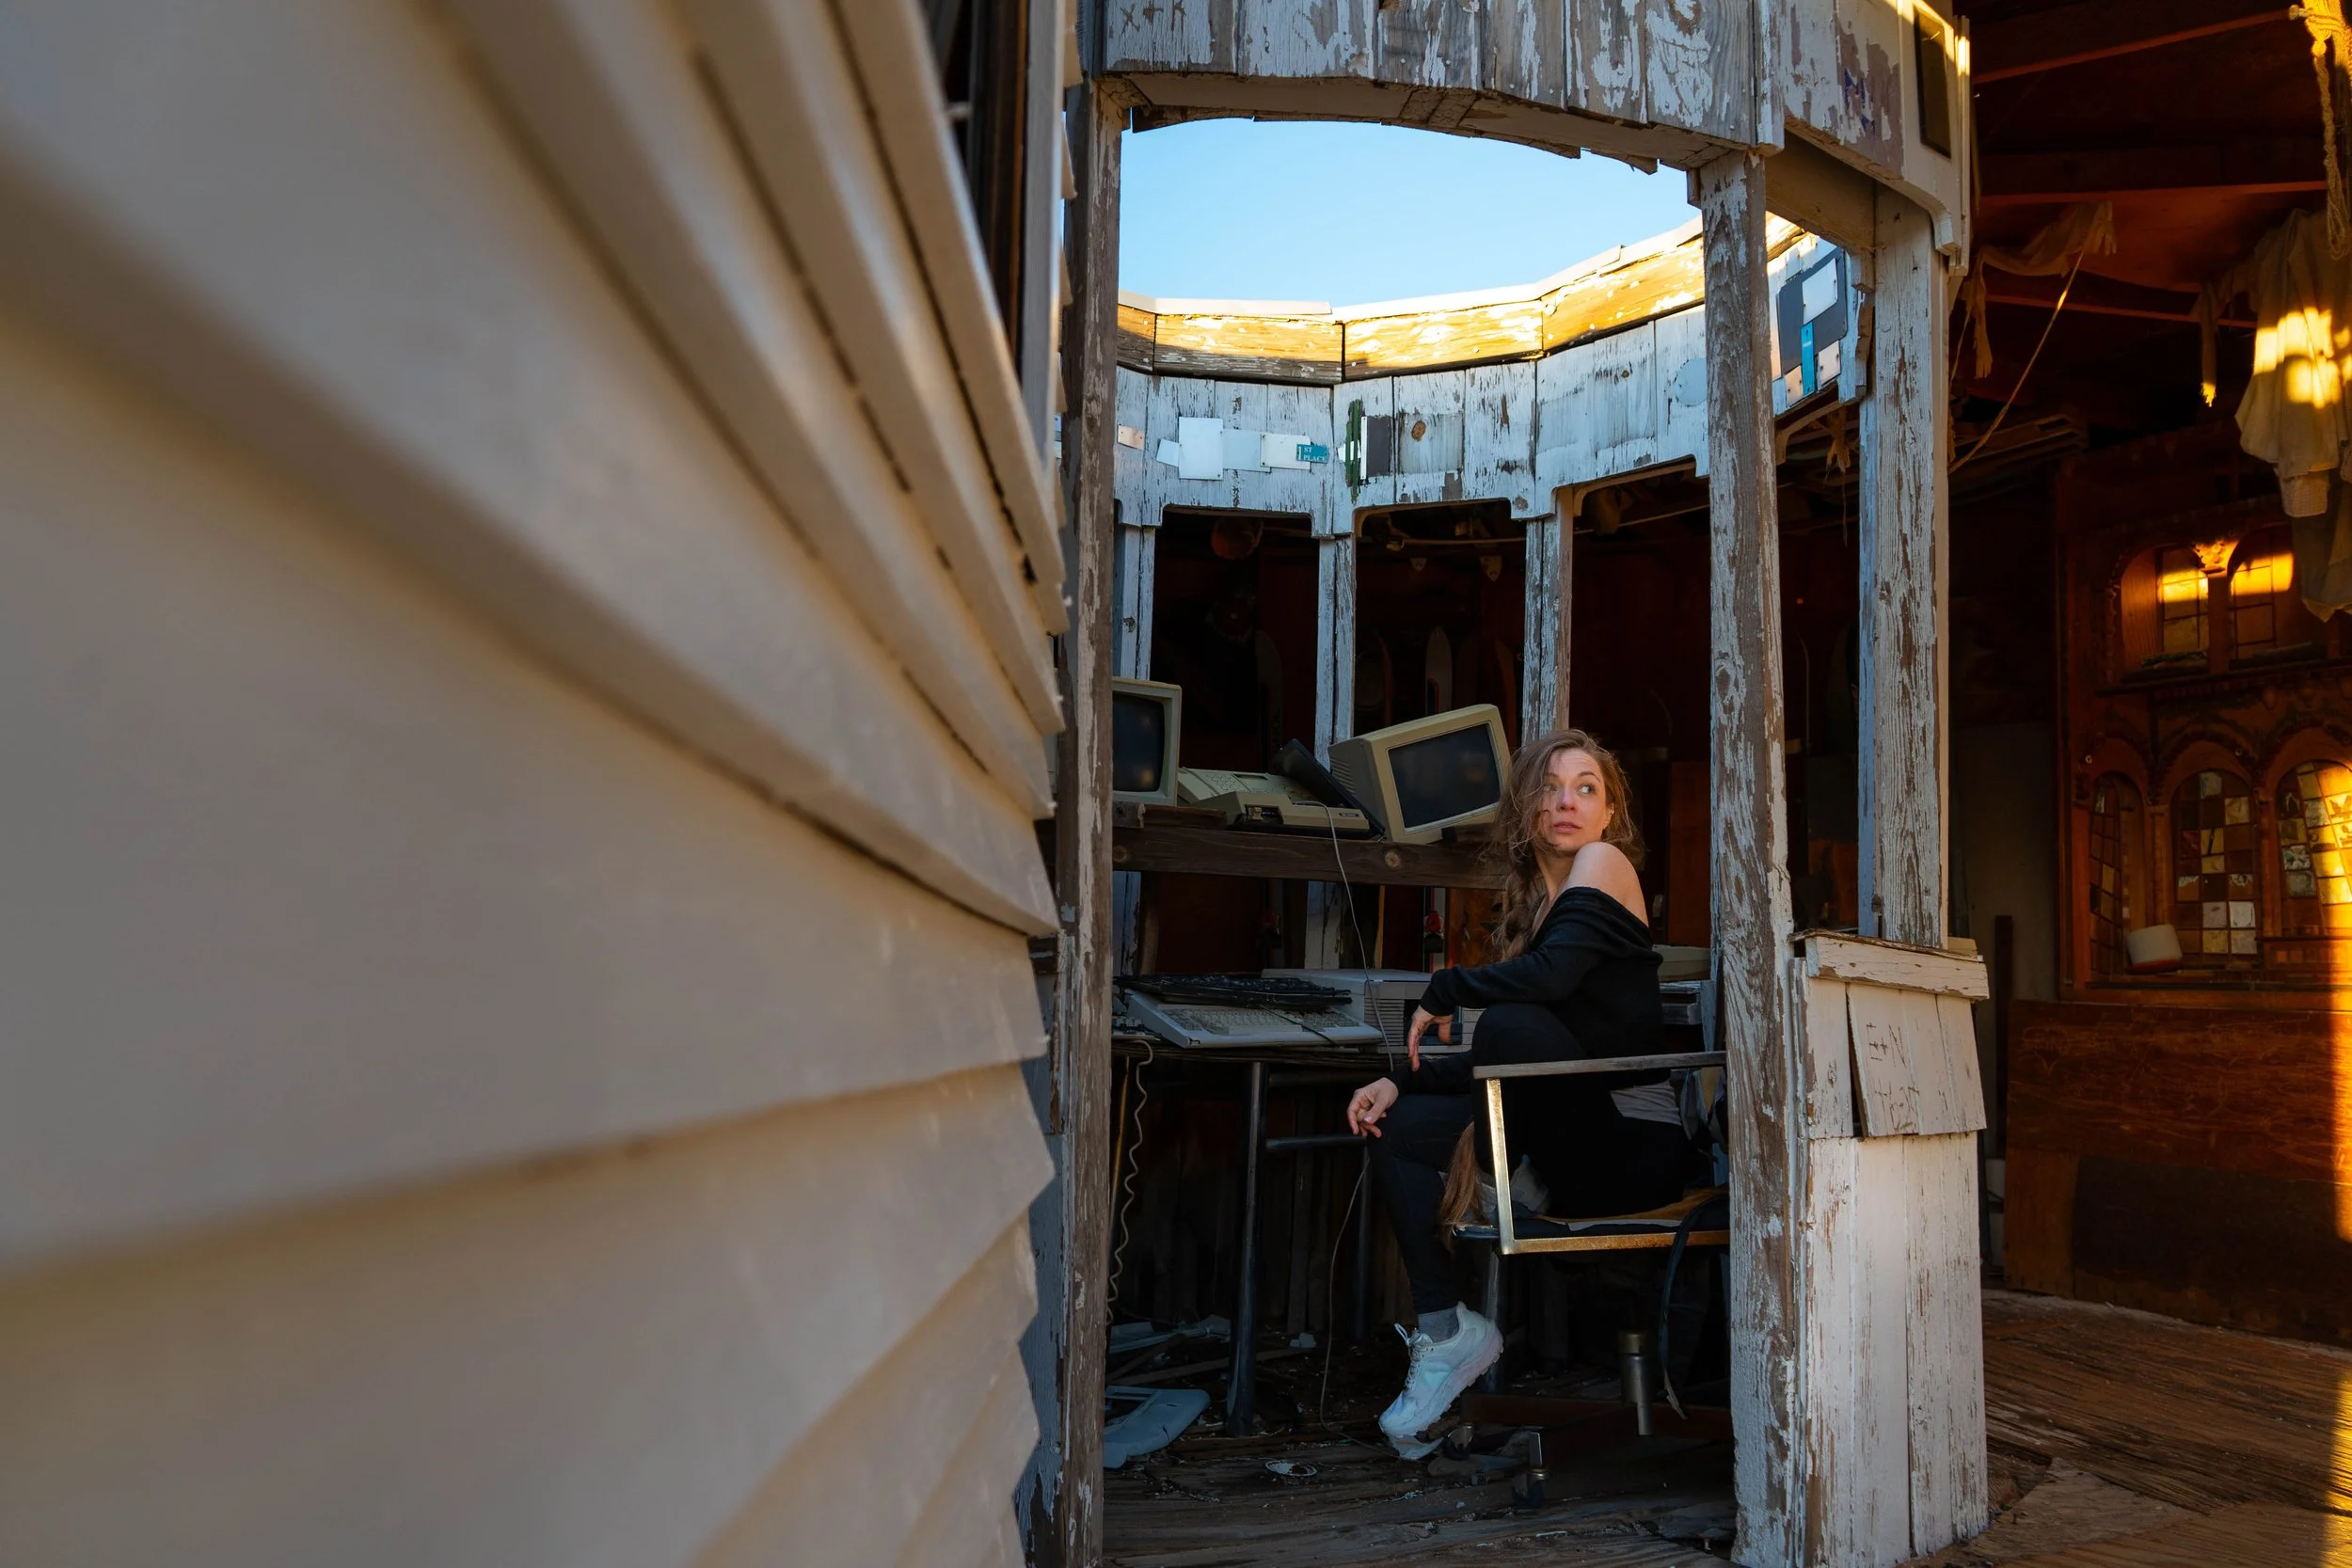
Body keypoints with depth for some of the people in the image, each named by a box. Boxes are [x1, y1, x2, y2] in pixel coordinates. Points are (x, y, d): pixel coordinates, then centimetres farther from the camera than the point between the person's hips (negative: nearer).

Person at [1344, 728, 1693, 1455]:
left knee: (1513, 1023, -30)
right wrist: (1403, 1081, 4)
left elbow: (1551, 976, -26)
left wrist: (1441, 992, -10)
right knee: (1397, 1130, 5)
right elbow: (1497, 1066, 16)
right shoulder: (1536, 898, 16)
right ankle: (1445, 1332, -2)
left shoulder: (1605, 861, -6)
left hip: (1635, 1143, -9)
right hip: (1582, 1146, 9)